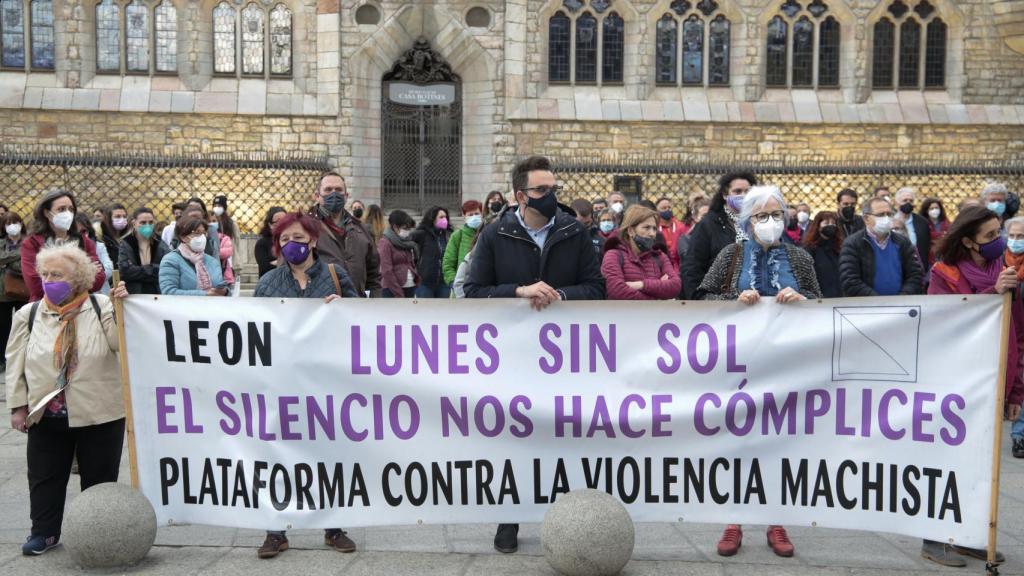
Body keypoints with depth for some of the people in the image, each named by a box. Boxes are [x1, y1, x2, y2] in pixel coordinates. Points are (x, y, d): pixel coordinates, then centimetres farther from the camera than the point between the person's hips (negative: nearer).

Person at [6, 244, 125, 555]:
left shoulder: (101, 307, -4)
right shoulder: (29, 314, 4)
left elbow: (121, 343, -15)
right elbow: (15, 364, 5)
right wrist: (18, 406, 1)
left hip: (99, 413, -2)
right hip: (46, 414, 3)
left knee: (99, 477, 9)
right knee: (44, 477, 13)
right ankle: (44, 531, 29)